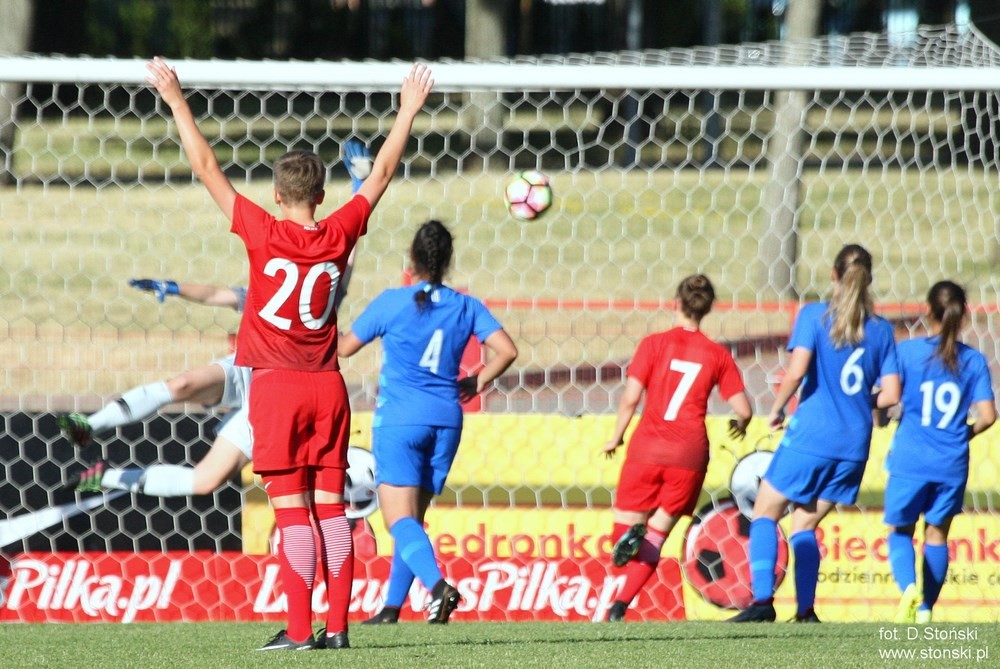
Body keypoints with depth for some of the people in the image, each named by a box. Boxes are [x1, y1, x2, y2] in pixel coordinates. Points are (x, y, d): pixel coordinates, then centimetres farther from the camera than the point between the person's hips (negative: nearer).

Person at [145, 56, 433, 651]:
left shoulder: (264, 234, -10)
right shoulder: (340, 236, 0)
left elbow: (207, 168, -7)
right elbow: (382, 173, 13)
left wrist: (177, 102, -1)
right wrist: (409, 111, 24)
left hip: (276, 385, -4)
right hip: (328, 385, 4)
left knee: (292, 509, -6)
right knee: (331, 505, 5)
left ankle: (300, 629, -9)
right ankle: (337, 625, 2)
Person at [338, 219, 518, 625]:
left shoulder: (392, 303, -5)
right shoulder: (466, 308, 3)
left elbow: (346, 347, 4)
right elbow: (507, 351, -4)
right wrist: (476, 383, 12)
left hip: (399, 420, -5)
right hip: (446, 420, 5)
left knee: (400, 520, -11)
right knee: (413, 519, 16)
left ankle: (438, 585, -35)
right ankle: (391, 607, 16)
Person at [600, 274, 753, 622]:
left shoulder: (655, 344, 1)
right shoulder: (718, 355, 5)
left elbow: (630, 398, -5)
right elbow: (744, 410, 4)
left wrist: (616, 437, 9)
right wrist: (740, 425, 27)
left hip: (647, 448, -1)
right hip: (689, 454, 1)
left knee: (625, 525, 11)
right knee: (656, 536, 8)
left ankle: (631, 532, -26)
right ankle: (620, 606, -7)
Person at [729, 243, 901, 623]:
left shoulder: (814, 315, -5)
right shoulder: (881, 330, 5)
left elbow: (796, 372, -17)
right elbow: (890, 394, 1)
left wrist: (777, 408, -1)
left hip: (810, 433, -4)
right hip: (854, 444, 4)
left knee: (765, 515, 6)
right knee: (805, 526, 14)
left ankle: (763, 600, -11)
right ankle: (806, 612, 2)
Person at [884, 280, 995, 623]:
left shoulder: (906, 351, -5)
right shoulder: (973, 360, 0)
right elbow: (987, 415, -4)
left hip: (910, 459, -2)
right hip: (952, 465, 2)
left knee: (900, 530, 13)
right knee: (937, 533, 17)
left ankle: (909, 586, -13)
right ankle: (925, 608, 15)